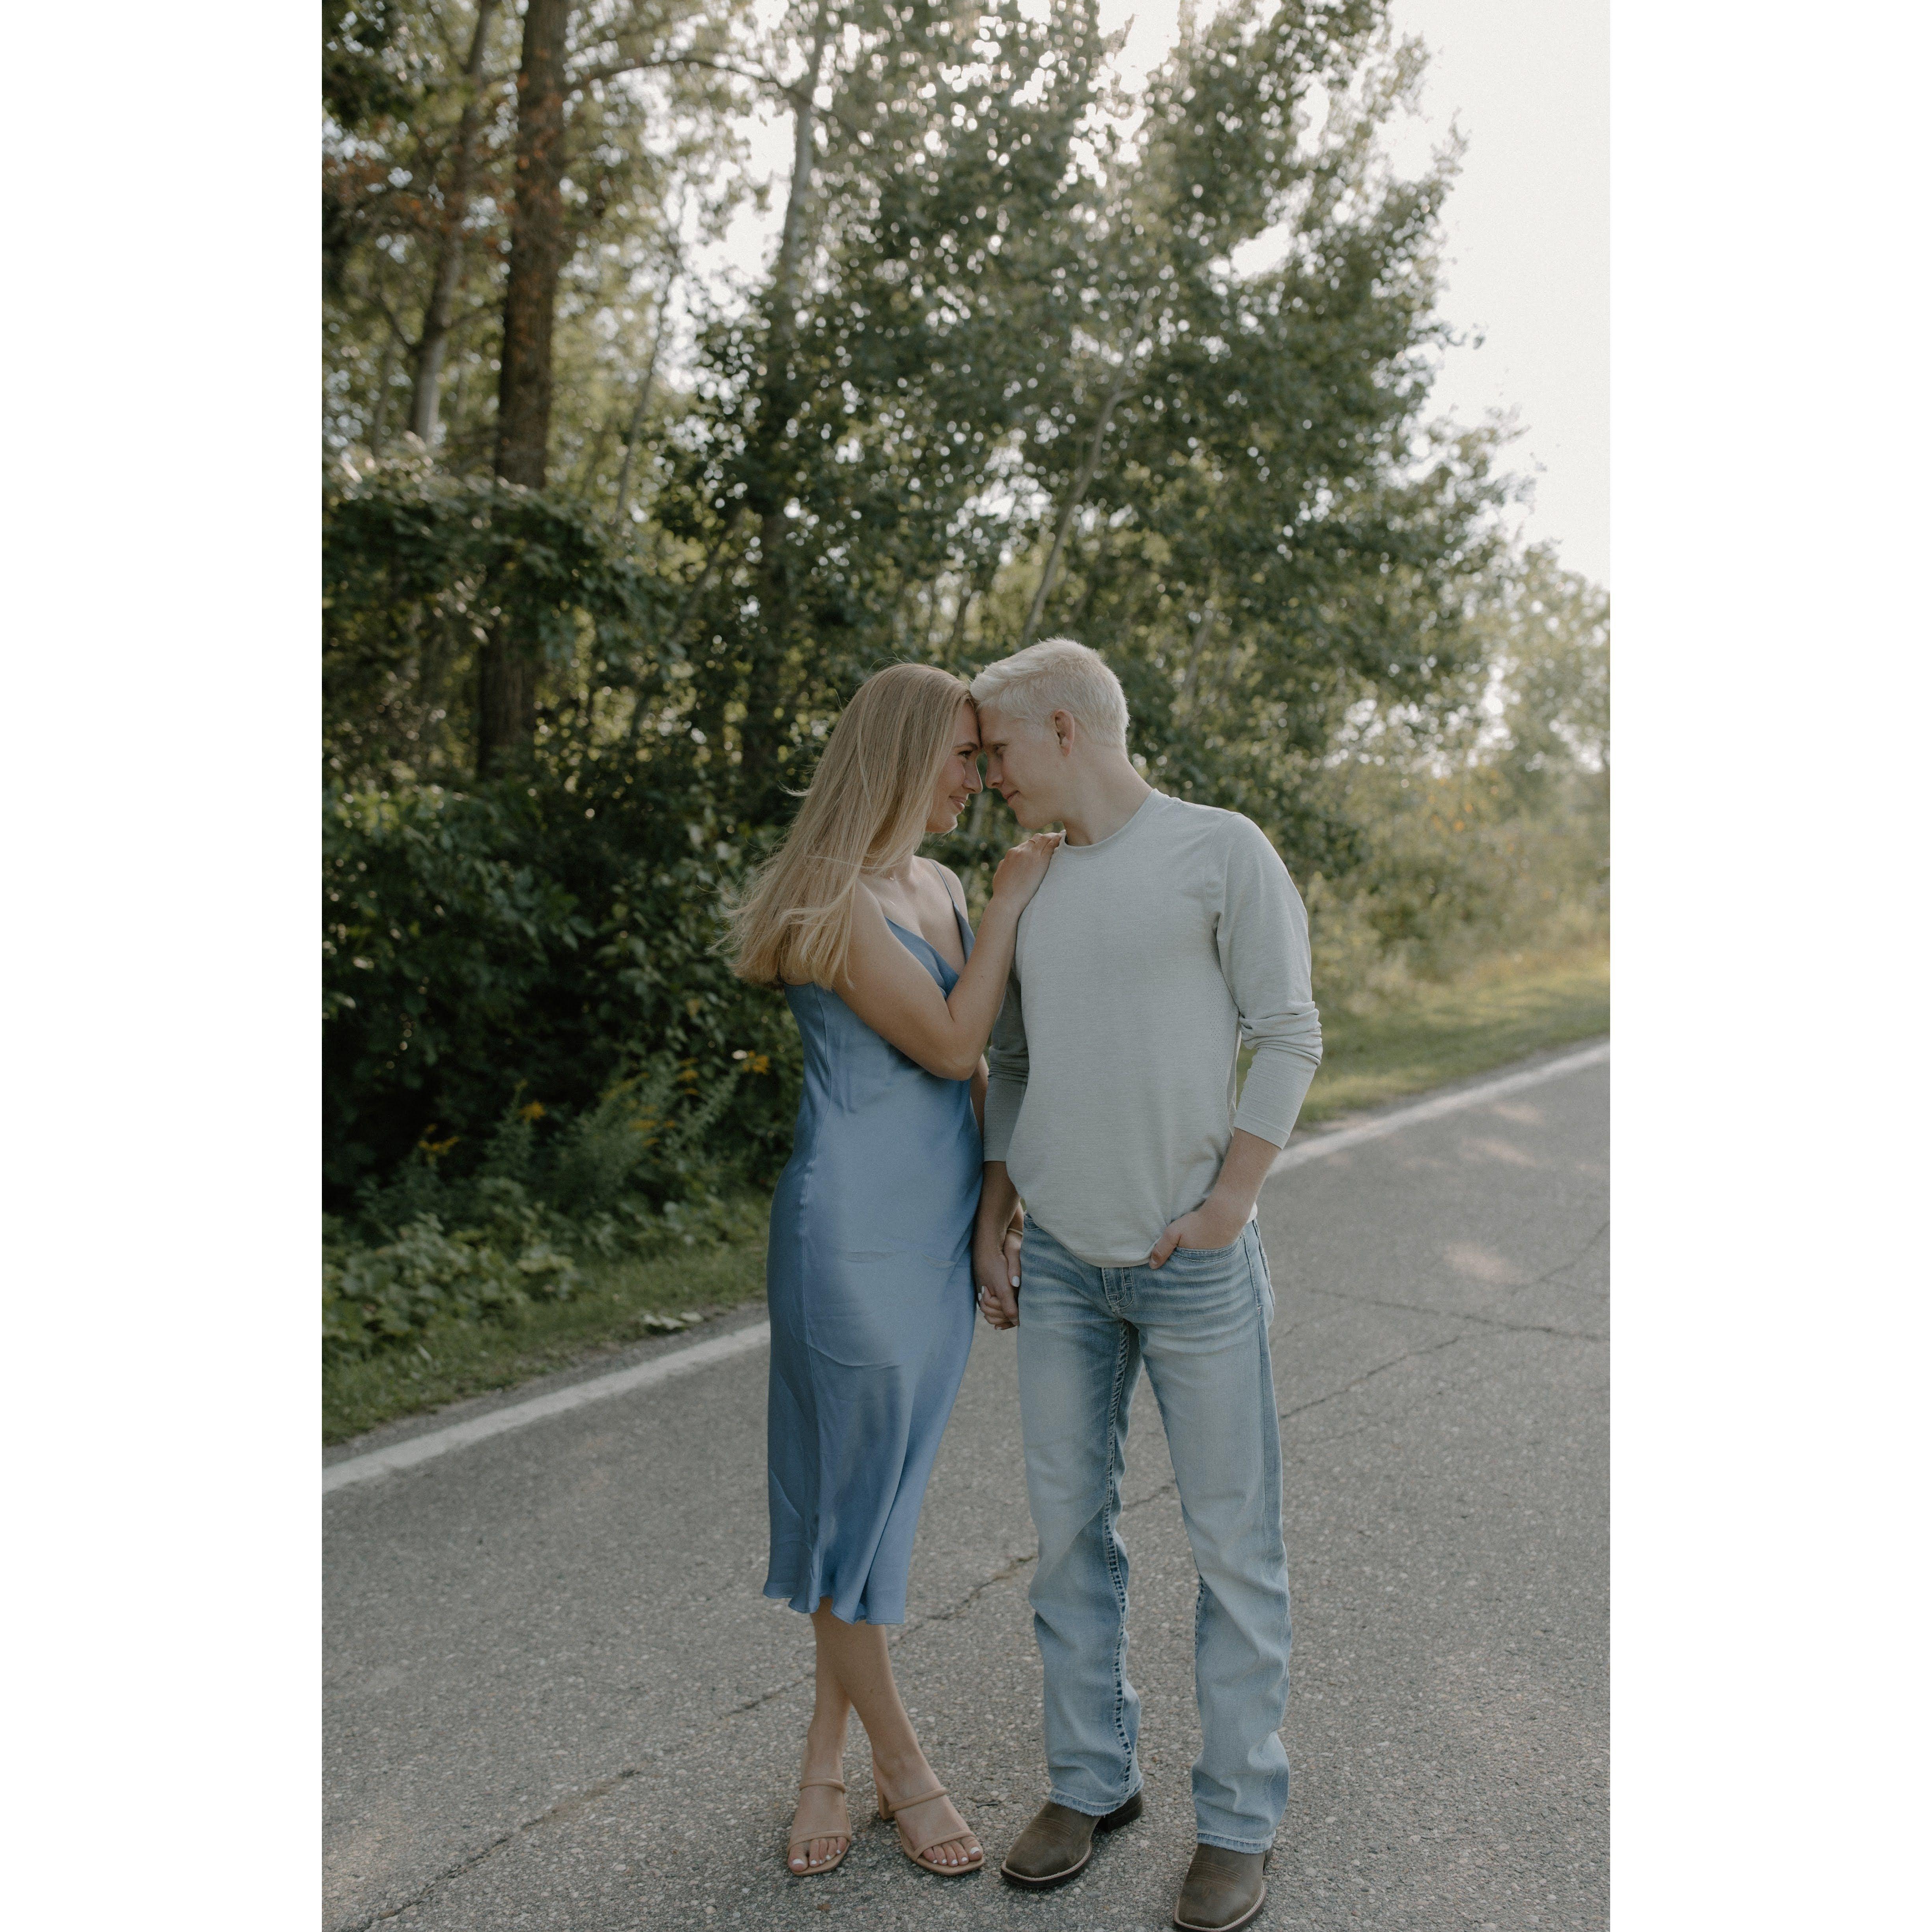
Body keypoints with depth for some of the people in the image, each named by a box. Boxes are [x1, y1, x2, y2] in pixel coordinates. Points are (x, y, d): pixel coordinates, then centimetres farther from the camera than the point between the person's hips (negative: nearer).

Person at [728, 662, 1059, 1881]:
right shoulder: (834, 899, -16)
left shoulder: (943, 888, 9)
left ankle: (830, 1746, 32)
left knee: (895, 1495, 15)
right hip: (854, 1237, -8)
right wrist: (1013, 902, -10)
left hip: (941, 1232, 8)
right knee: (857, 1495, 9)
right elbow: (951, 1043, -17)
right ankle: (901, 1764, 27)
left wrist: (1000, 1201, 15)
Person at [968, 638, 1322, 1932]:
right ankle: (1093, 1777, 31)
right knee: (1071, 1525, 13)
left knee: (1235, 1542, 5)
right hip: (1062, 1265, 5)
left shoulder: (1225, 852, -7)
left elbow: (1290, 1038, -7)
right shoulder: (1030, 887, 10)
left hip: (1198, 1263, -5)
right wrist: (993, 1226, 11)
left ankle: (1241, 1818, 22)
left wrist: (1226, 1207, -12)